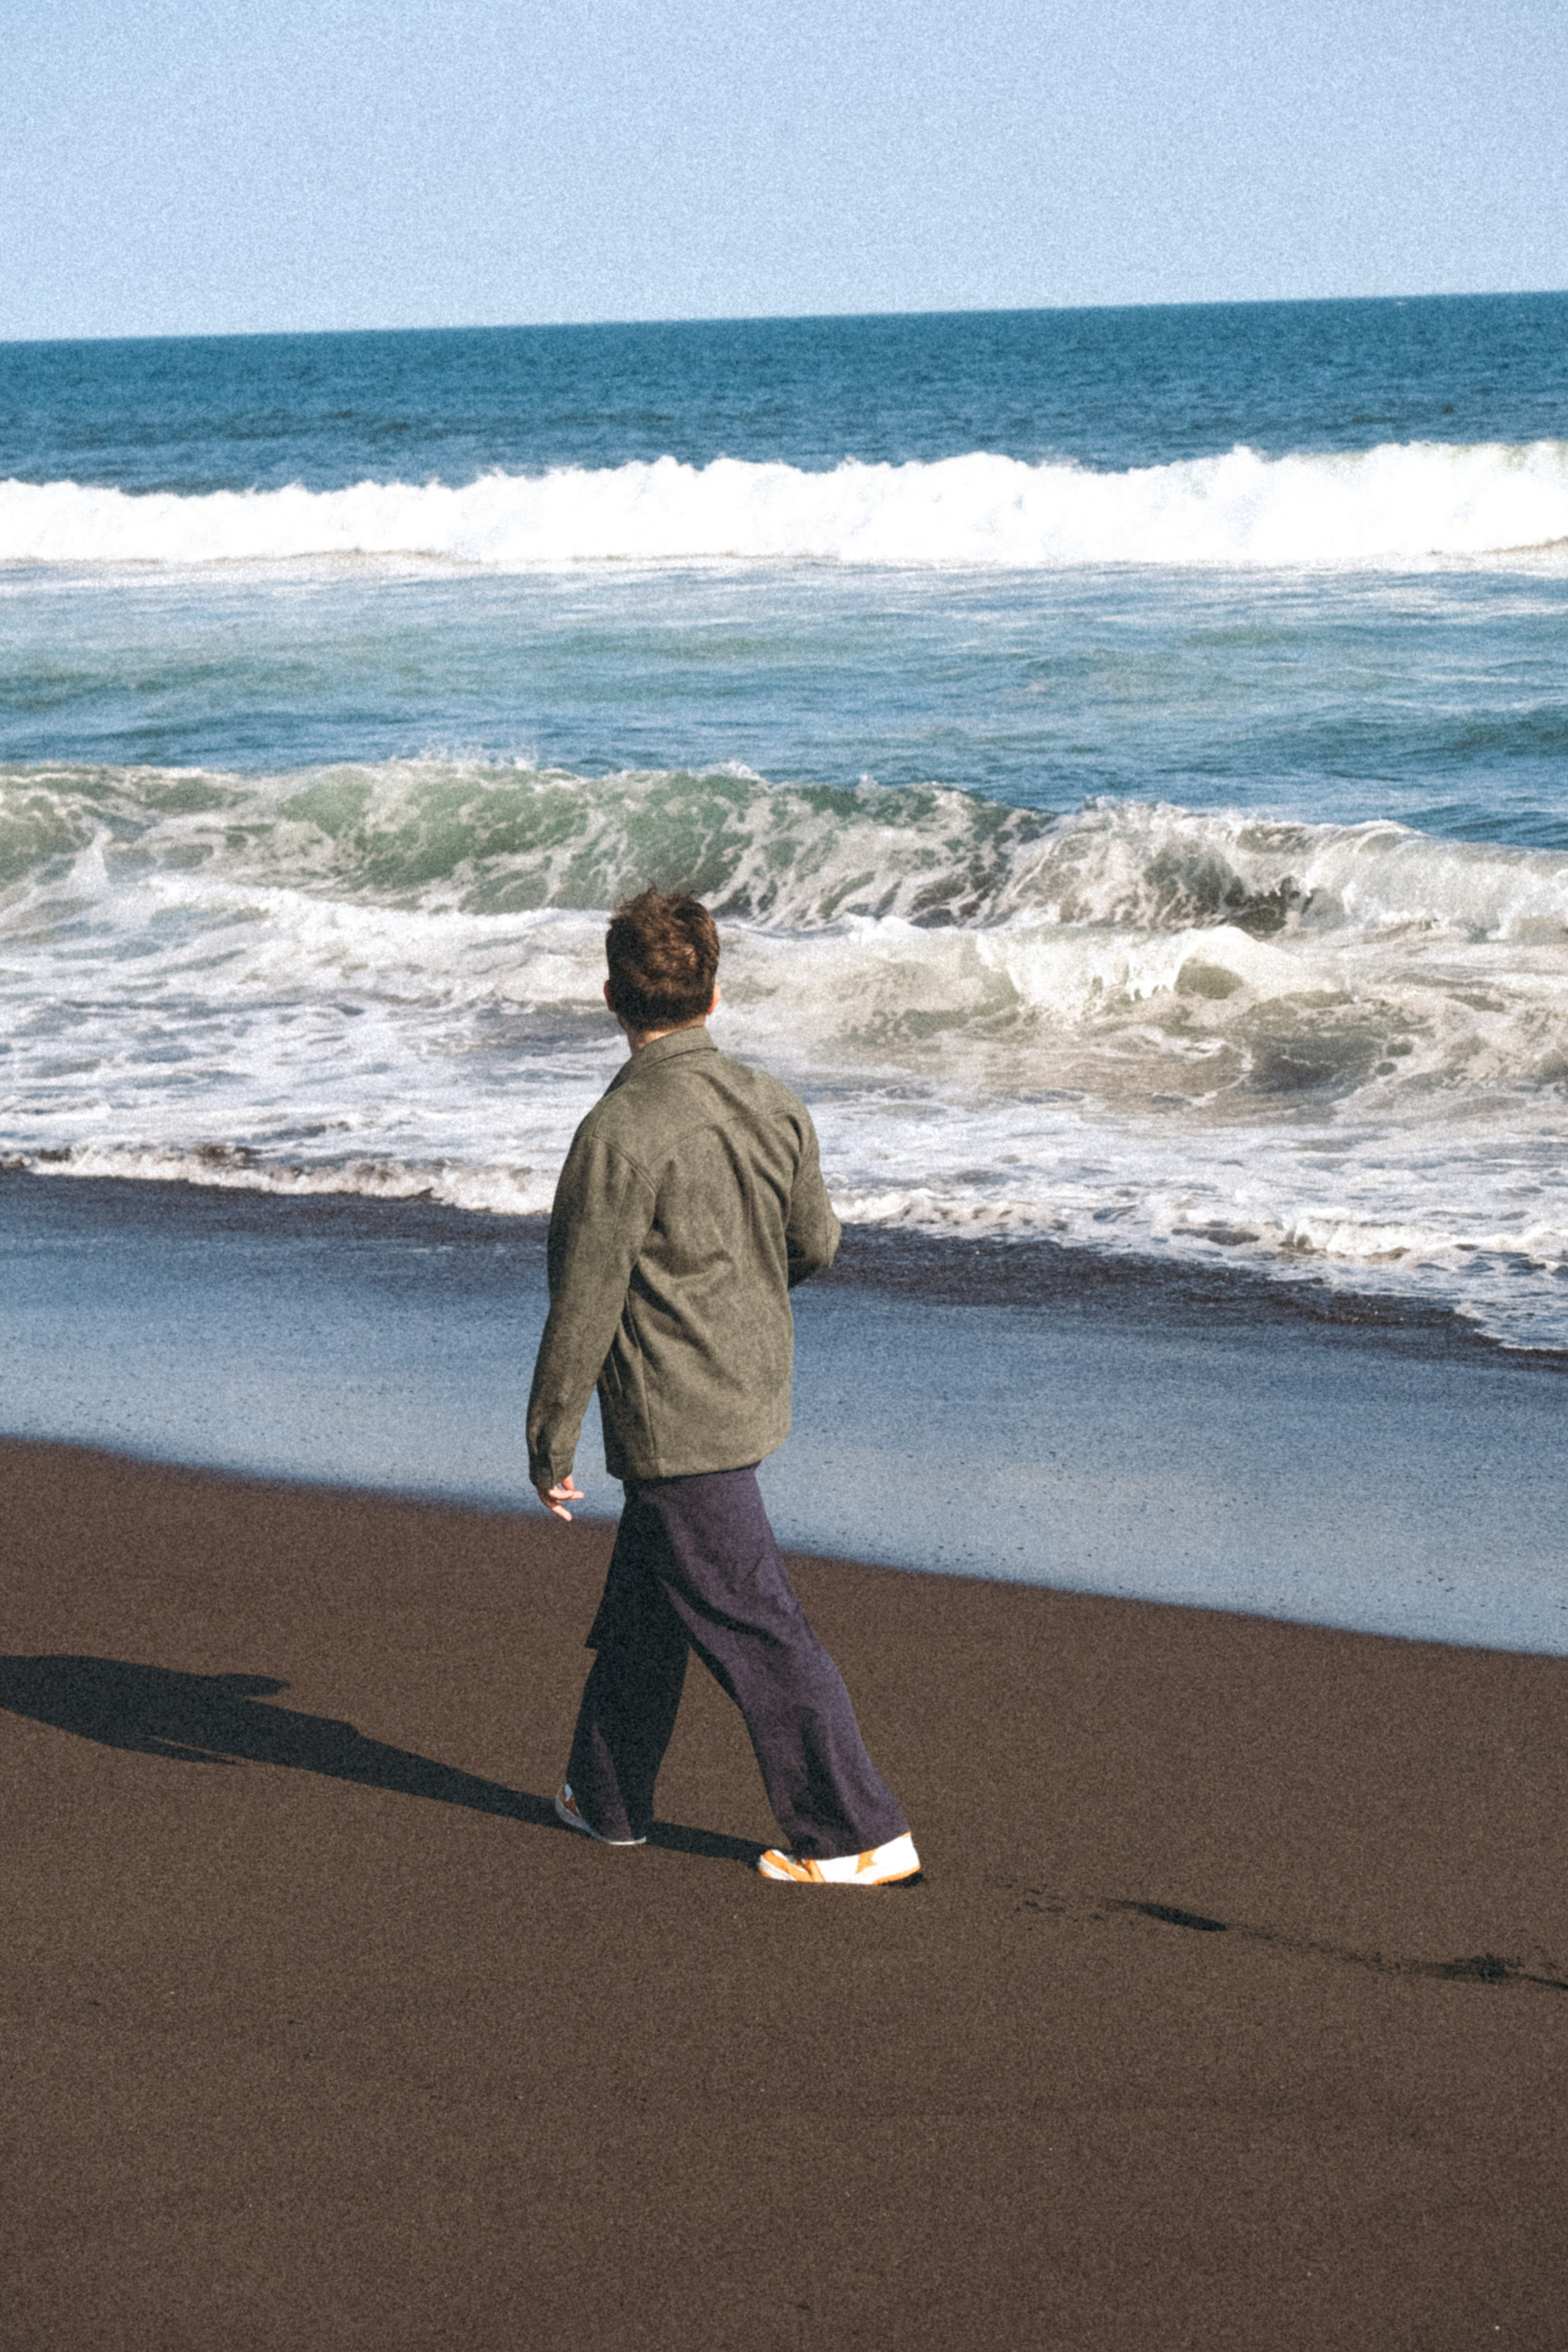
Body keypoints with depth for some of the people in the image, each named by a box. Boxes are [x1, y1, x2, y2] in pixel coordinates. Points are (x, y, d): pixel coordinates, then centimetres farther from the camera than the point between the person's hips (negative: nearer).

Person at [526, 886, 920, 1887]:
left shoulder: (621, 1133, -22)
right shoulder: (771, 1103, -1)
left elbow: (585, 1305, -19)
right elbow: (816, 1243, 11)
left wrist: (550, 1441, -8)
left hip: (674, 1420, -8)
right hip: (753, 1386, 8)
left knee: (754, 1629, -1)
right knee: (642, 1605, 22)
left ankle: (859, 1833, 3)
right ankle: (611, 1796, 34)